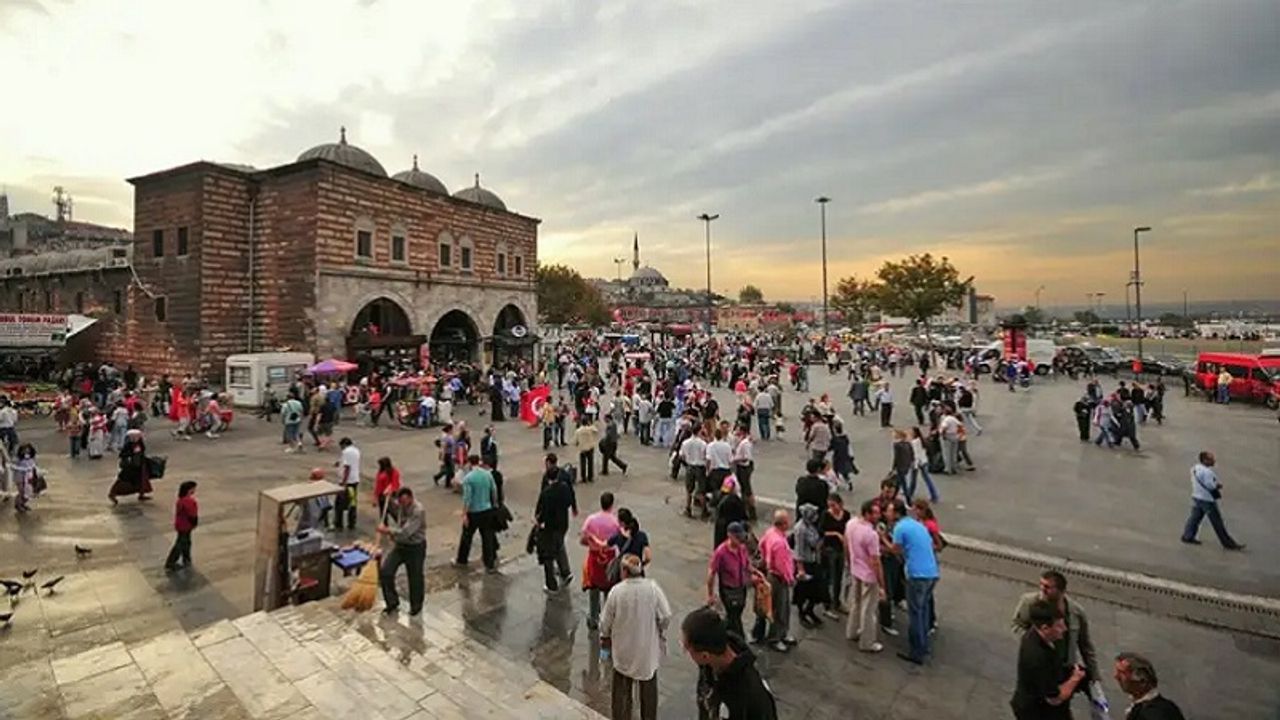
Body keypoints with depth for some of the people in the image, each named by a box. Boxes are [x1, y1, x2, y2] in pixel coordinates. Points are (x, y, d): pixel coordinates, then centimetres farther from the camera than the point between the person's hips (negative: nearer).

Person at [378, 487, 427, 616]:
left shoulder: (418, 511, -28)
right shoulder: (399, 505, -6)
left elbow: (405, 532, -31)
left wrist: (387, 530, -22)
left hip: (416, 547, -6)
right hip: (400, 545, 6)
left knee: (415, 577, 8)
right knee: (384, 571, -1)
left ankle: (416, 605, 32)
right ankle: (392, 602, 20)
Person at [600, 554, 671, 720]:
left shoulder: (616, 591, -19)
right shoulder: (653, 588, -17)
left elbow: (605, 621, -9)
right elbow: (666, 616, -12)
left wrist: (605, 637, 10)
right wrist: (661, 634, 7)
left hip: (623, 650, -1)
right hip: (648, 648, 1)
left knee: (622, 689, 19)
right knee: (648, 687, 23)